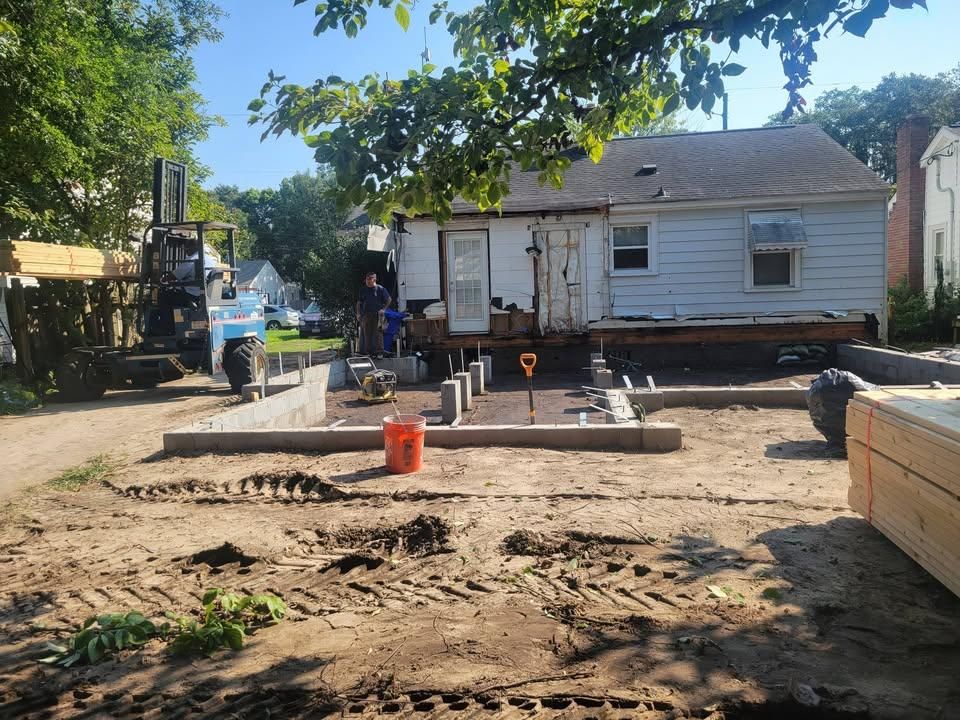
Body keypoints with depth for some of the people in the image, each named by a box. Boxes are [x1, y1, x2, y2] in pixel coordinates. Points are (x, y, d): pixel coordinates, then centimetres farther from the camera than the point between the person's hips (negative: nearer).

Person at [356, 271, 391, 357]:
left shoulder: (380, 289, 0)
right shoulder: (363, 290, 12)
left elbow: (389, 299, 3)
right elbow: (359, 302, 16)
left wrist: (383, 309, -5)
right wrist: (358, 313, 6)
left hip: (377, 315, -4)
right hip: (365, 315, 4)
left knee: (378, 333, -8)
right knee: (367, 334, 4)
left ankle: (379, 352, -4)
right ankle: (368, 352, 10)